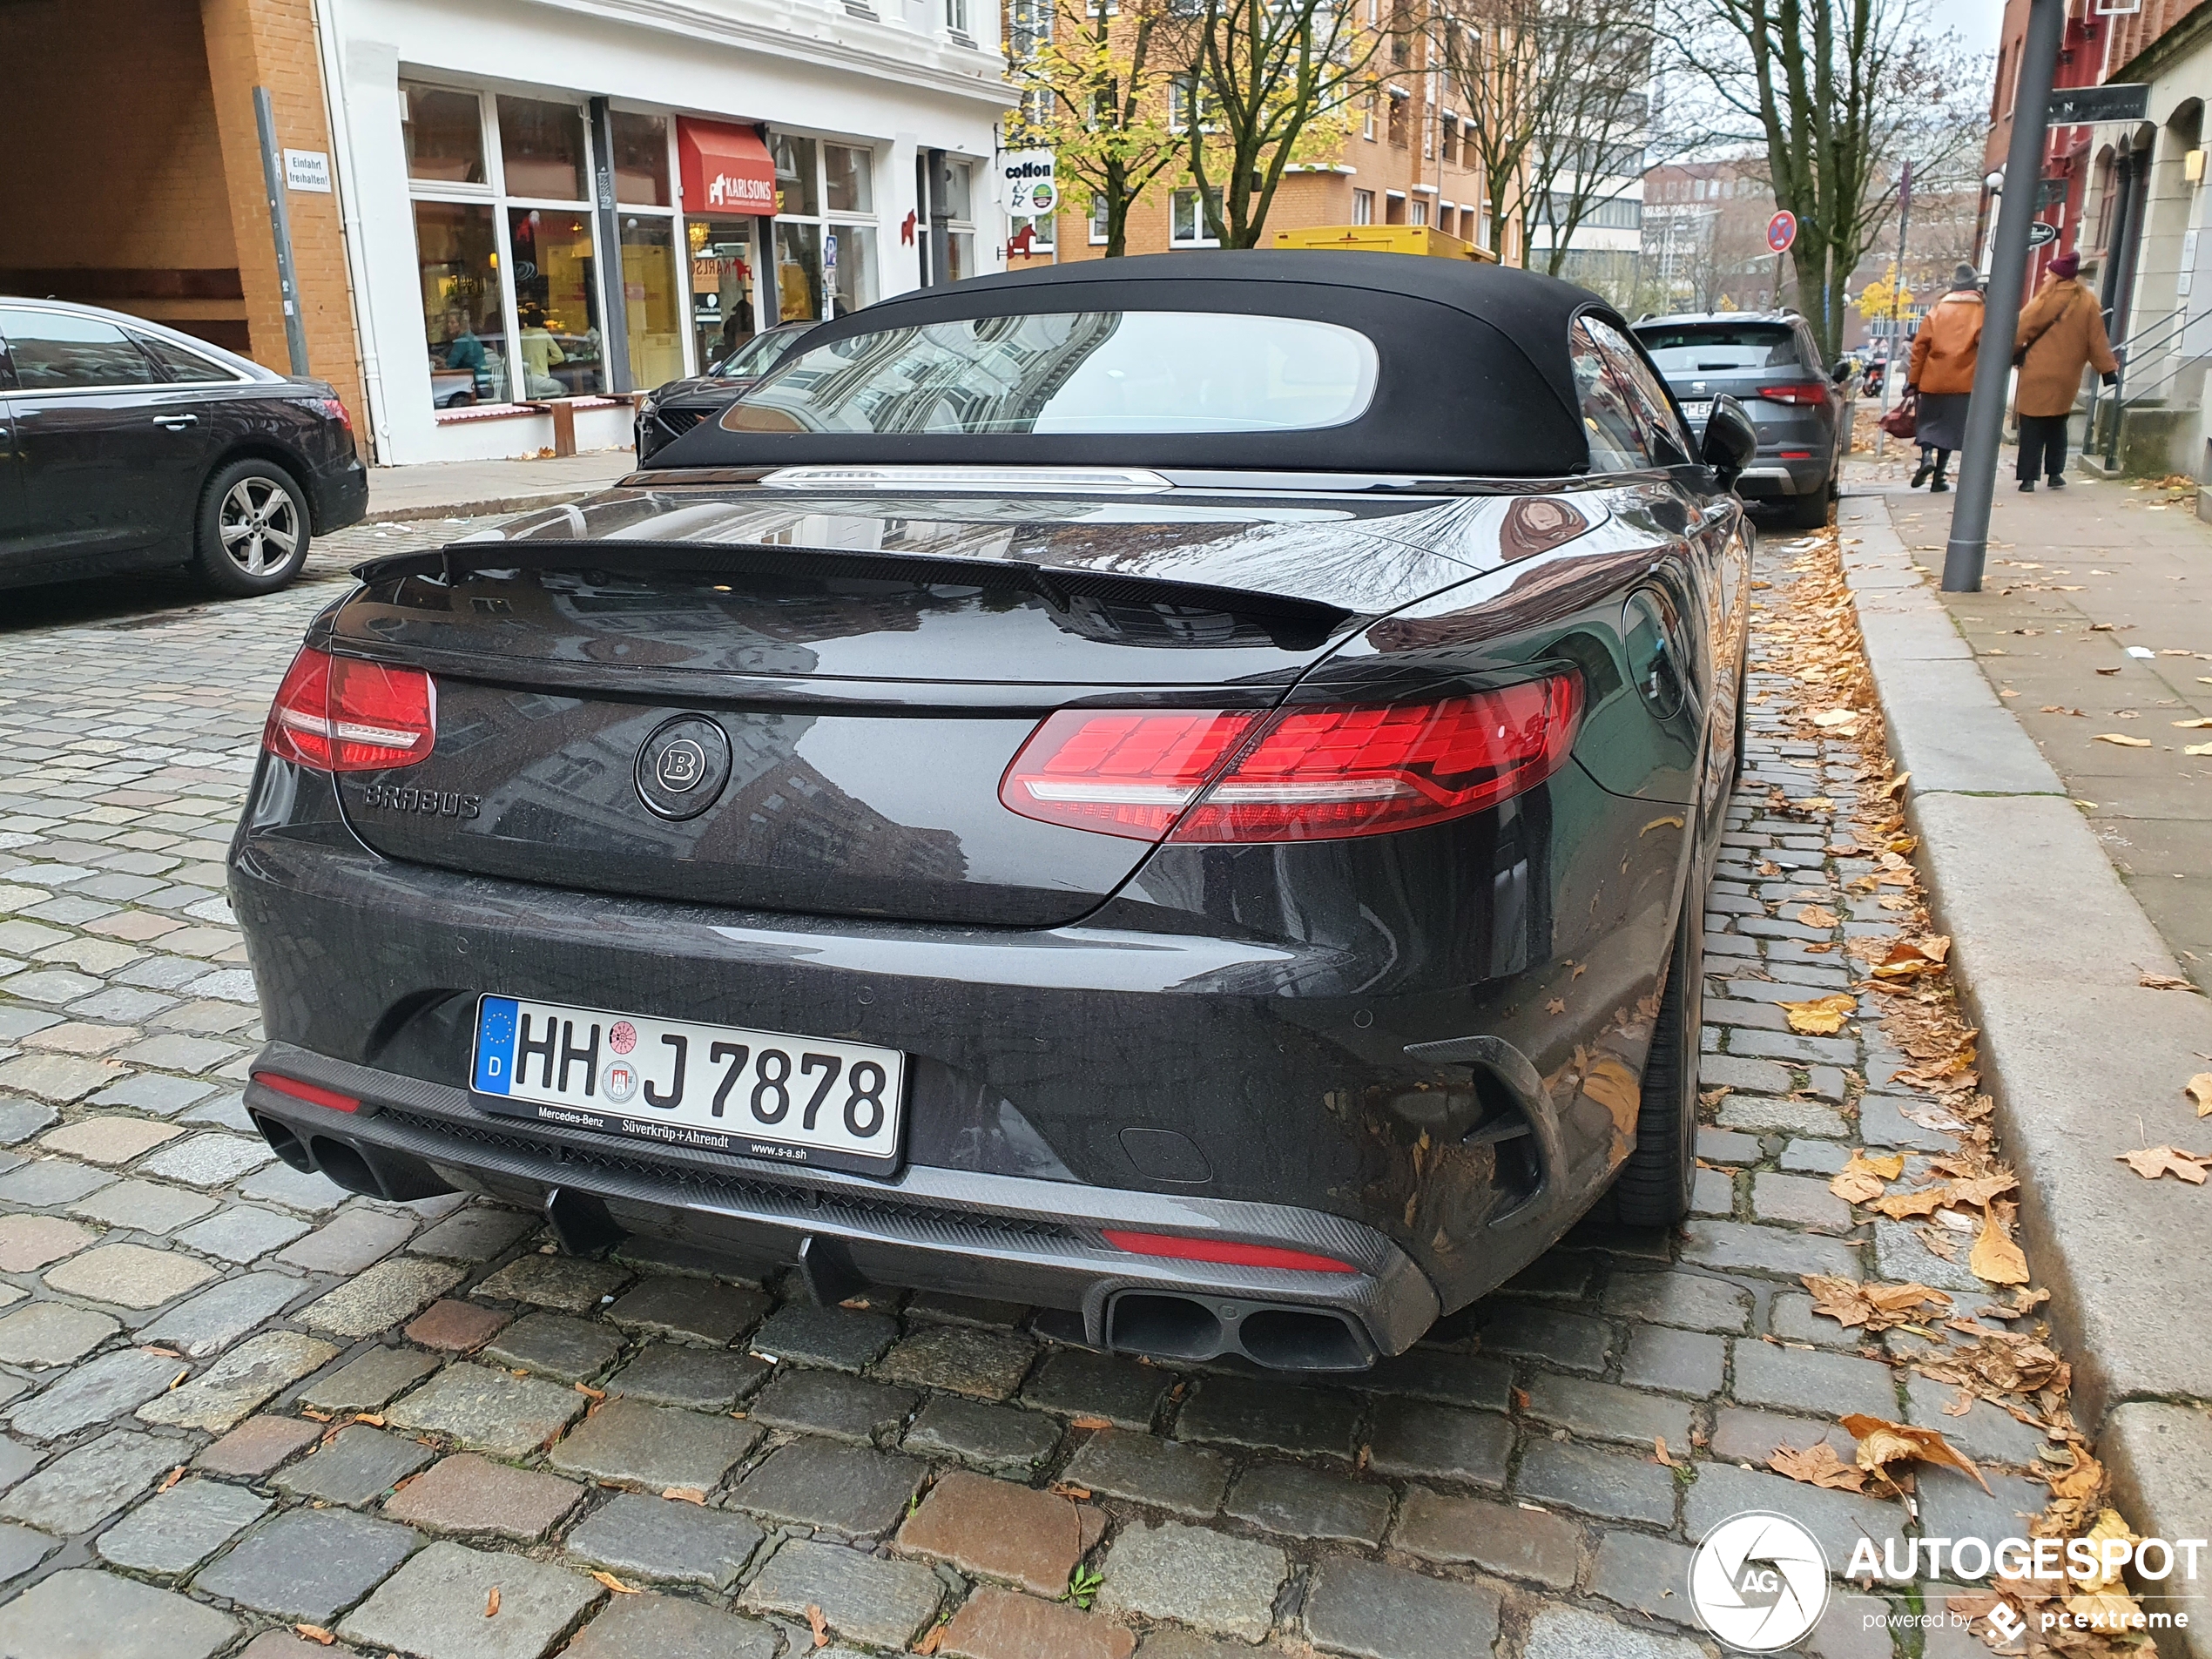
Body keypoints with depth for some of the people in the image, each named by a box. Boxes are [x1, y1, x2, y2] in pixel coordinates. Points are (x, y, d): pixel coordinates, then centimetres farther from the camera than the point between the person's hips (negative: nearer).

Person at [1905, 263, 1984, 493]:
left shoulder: (1938, 310, 6)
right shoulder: (1980, 313, 1)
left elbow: (1920, 346, 3)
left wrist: (1913, 379, 7)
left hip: (1933, 379, 1)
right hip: (1962, 382, -1)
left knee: (1927, 422, 12)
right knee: (1950, 426, 6)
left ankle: (1926, 456, -16)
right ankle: (1938, 476, 3)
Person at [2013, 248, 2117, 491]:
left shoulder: (2047, 299, -9)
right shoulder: (2087, 302, 5)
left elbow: (2023, 328, -5)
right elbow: (2097, 340, 6)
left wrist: (2012, 352, 10)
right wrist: (2109, 369, 12)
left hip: (2037, 374, -4)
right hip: (2066, 378, 4)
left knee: (2032, 428, -2)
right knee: (2057, 426, 19)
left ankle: (2028, 478, -5)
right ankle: (2055, 473, 17)